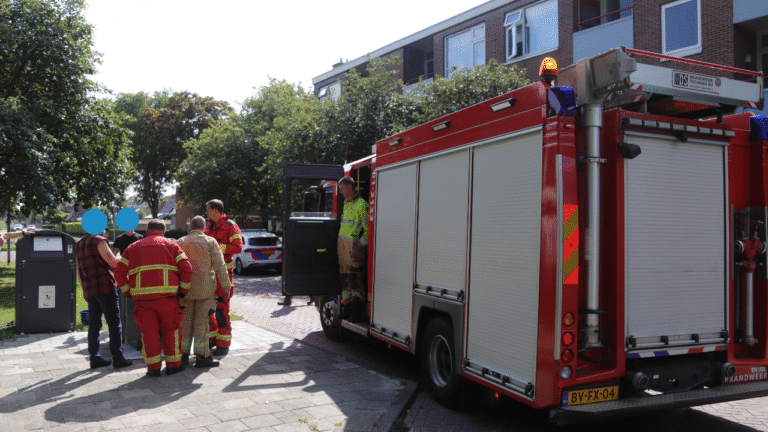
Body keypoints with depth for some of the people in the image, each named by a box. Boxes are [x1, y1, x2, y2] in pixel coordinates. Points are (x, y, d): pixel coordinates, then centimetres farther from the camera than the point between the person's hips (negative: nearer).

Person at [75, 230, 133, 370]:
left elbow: (79, 275, 20)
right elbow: (113, 262, -18)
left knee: (94, 324, 10)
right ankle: (118, 358, -2)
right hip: (105, 288, -8)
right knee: (114, 324, -3)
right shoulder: (98, 241, -8)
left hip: (89, 290, 8)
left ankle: (94, 358, 11)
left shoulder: (79, 245, 16)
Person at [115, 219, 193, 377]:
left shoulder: (133, 248, 17)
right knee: (170, 330, 10)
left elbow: (119, 272, 10)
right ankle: (173, 364, 15)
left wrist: (129, 292, 15)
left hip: (142, 297, 2)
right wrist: (183, 290, 5)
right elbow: (186, 268, 0)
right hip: (167, 296, -1)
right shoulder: (171, 245, 11)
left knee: (149, 332, 8)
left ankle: (153, 367, 9)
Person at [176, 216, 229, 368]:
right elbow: (220, 266, -6)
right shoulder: (210, 242, -3)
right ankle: (202, 356, 2)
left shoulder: (180, 242, 8)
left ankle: (184, 355, 17)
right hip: (204, 289, -3)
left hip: (185, 289, 3)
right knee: (202, 322, 0)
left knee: (185, 321, 11)